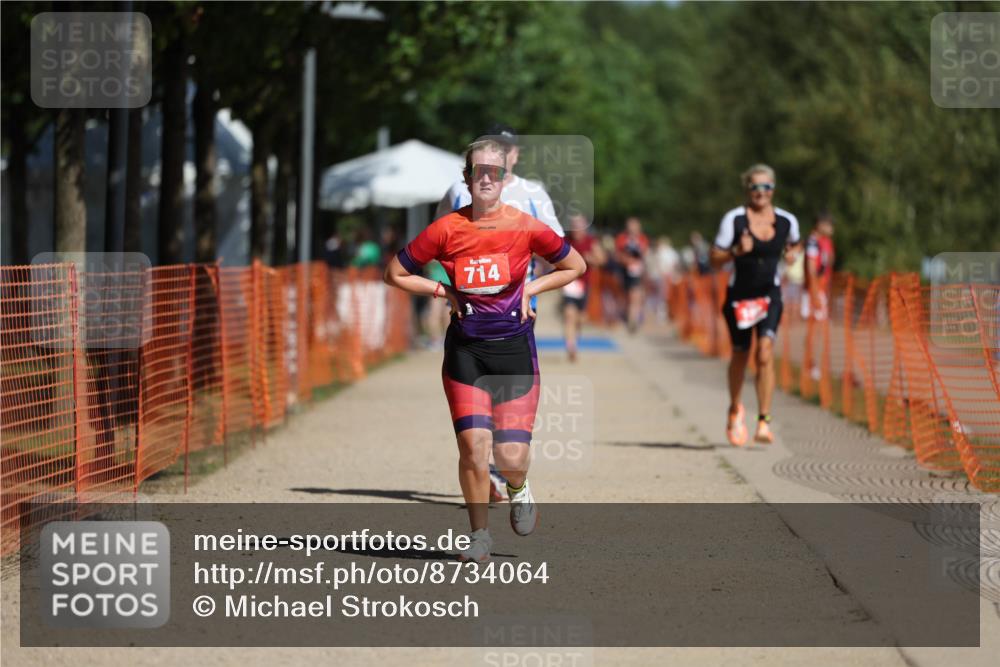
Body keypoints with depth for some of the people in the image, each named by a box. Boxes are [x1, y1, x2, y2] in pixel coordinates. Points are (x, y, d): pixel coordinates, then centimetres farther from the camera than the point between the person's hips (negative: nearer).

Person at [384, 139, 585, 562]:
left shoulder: (526, 229, -5)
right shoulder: (446, 230, -5)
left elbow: (575, 266, 10)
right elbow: (395, 274, 6)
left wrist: (530, 289, 0)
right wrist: (443, 292, -3)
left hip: (514, 349, 0)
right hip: (466, 350, 0)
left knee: (511, 456, -8)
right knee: (473, 445, -11)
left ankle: (518, 490, 30)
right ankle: (479, 534, 9)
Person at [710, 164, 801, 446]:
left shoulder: (786, 221, 0)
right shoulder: (734, 219, -8)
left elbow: (795, 243, 23)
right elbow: (715, 259, -6)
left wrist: (792, 253, 1)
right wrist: (736, 251, -24)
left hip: (770, 295, 0)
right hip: (739, 294, 0)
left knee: (765, 353, -17)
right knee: (740, 354, 11)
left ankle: (764, 422, -18)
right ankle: (735, 410, 38)